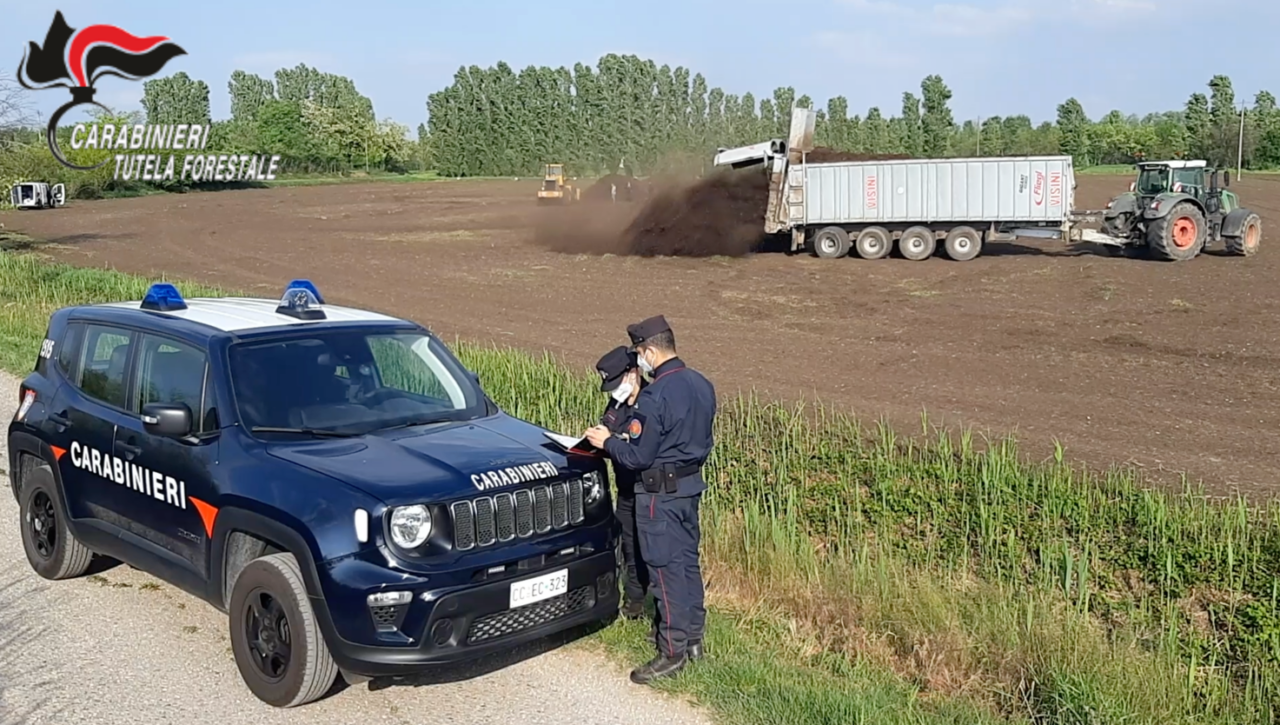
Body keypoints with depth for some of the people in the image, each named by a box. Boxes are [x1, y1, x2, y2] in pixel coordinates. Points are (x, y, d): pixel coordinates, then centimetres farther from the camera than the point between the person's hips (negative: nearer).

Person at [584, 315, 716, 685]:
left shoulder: (654, 397, -23)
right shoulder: (701, 385, 3)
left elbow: (638, 457, -21)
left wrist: (607, 441, -3)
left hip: (660, 492, -9)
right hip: (691, 485, 9)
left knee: (666, 569, 0)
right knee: (688, 561, 17)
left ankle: (673, 651, 7)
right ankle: (693, 636, 29)